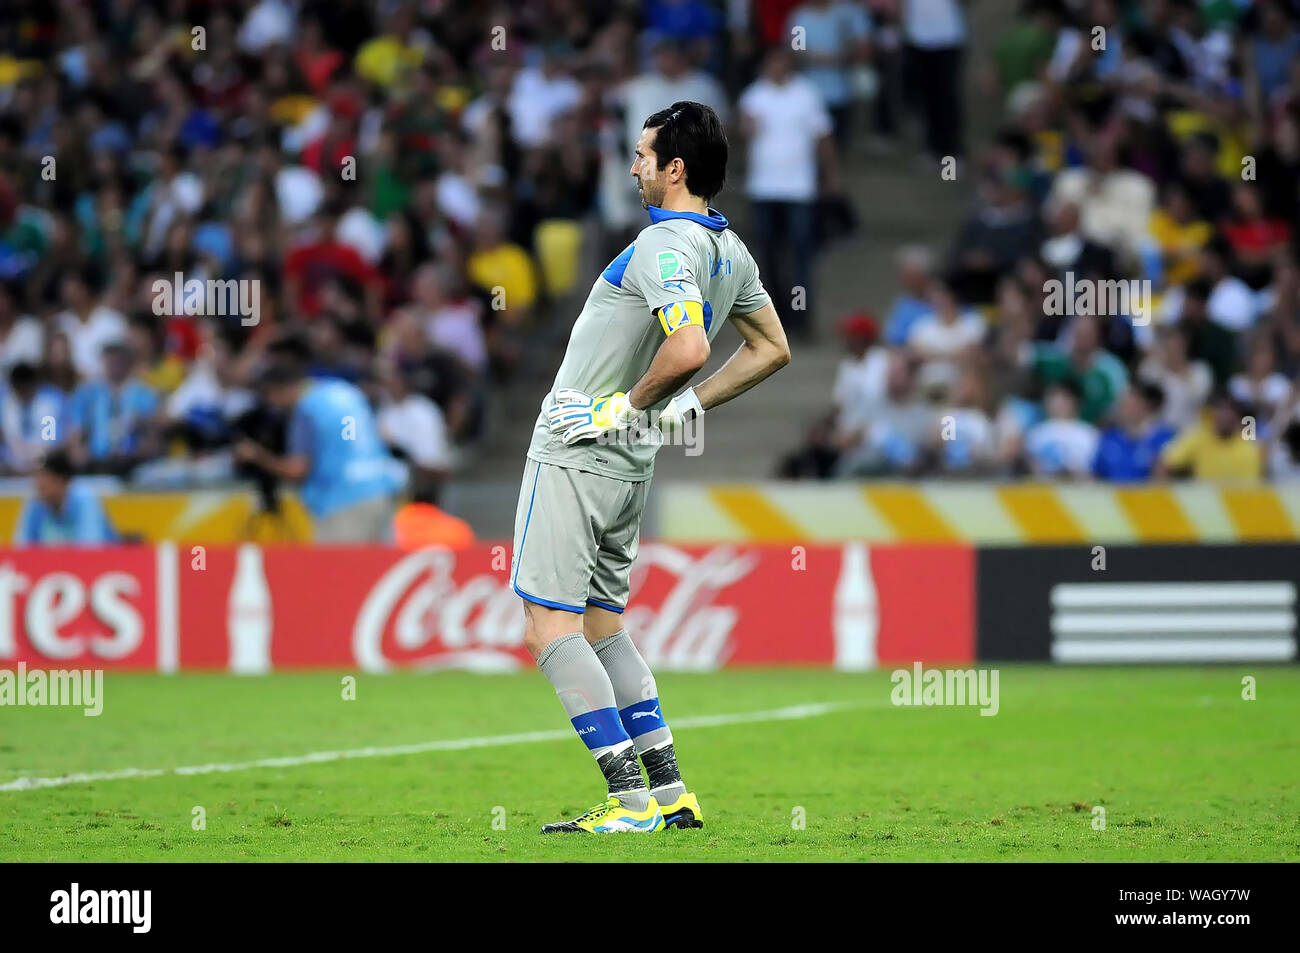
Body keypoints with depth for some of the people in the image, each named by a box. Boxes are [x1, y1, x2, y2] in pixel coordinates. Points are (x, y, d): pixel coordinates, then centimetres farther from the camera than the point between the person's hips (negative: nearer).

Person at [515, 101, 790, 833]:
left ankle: (630, 800, -12)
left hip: (575, 453, -9)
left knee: (550, 623, -7)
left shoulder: (665, 246, -20)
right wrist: (690, 406, 16)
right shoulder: (730, 250, 9)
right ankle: (669, 791, 12)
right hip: (631, 465, 9)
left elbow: (688, 348, -36)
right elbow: (772, 349, 20)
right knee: (601, 623, 17)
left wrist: (634, 404, -19)